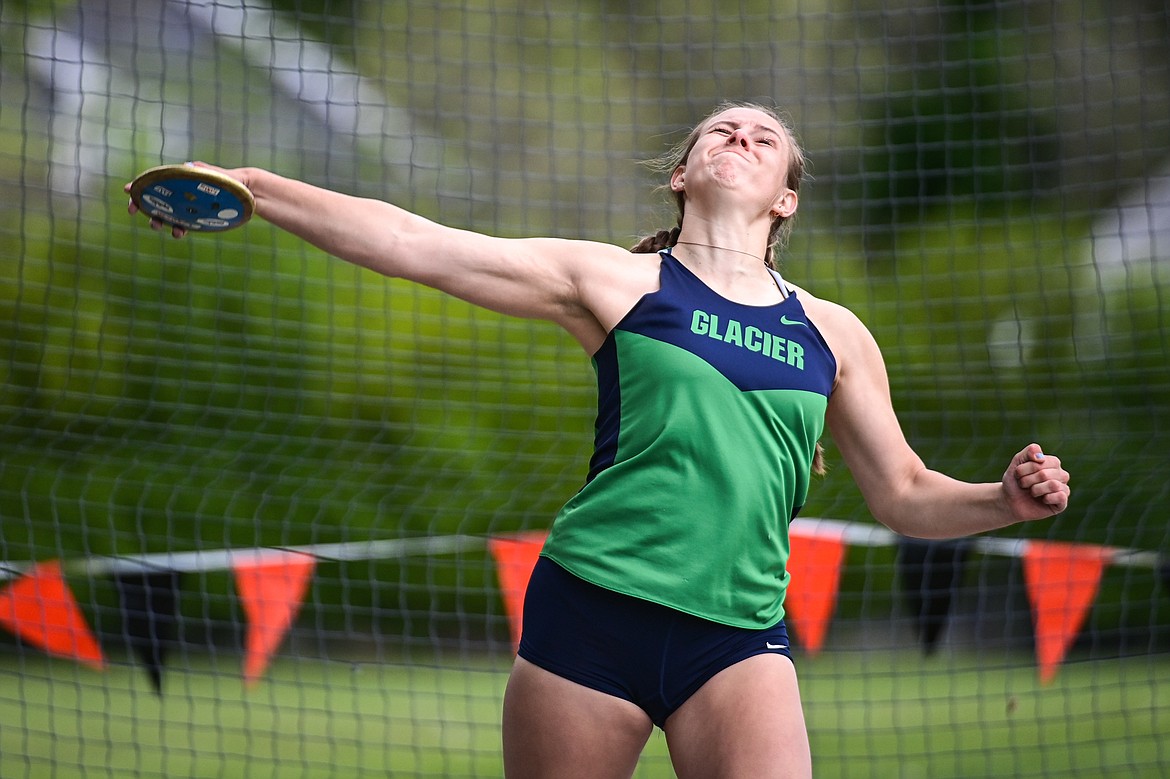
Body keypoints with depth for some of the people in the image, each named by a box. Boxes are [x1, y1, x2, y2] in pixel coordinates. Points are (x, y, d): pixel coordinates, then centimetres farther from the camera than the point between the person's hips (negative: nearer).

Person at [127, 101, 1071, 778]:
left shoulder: (833, 336, 15)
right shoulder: (615, 282, 6)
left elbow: (907, 496, 19)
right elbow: (416, 244, 1)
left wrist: (1008, 499, -1)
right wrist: (253, 188, -4)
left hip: (737, 636, 2)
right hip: (594, 610, -2)